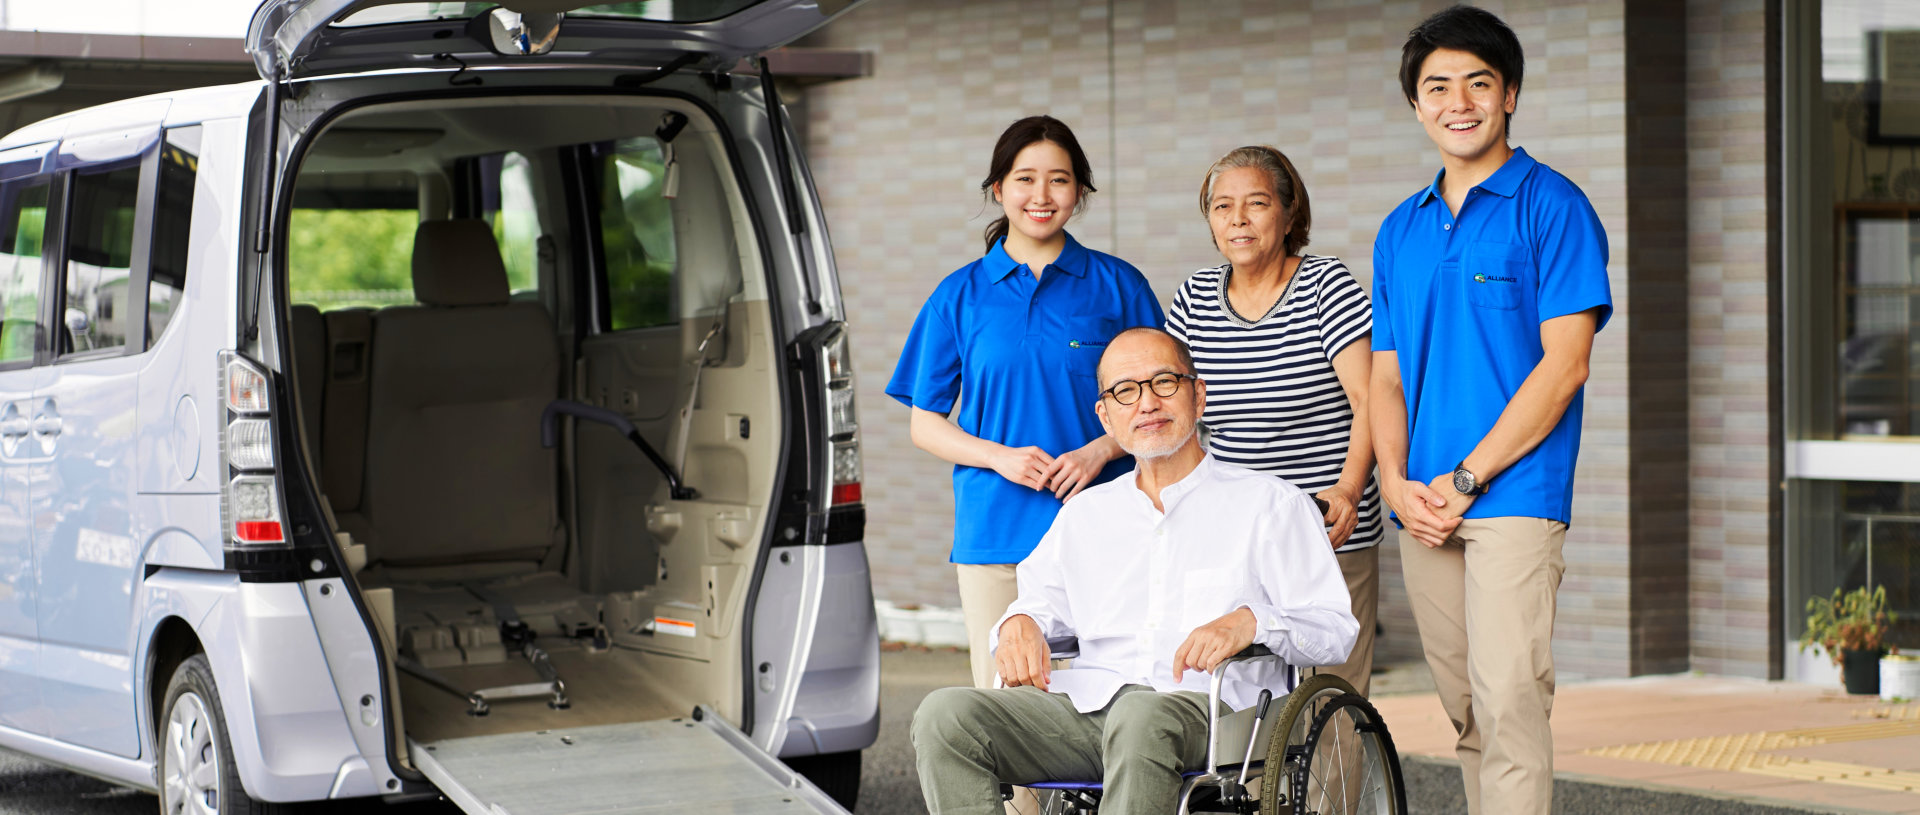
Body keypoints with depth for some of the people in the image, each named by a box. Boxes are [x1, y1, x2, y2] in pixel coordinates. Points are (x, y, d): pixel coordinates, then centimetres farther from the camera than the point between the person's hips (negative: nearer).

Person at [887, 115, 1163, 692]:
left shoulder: (1118, 286, 7)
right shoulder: (960, 296, 9)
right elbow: (925, 424, 10)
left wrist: (1099, 450, -9)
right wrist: (1000, 457, -8)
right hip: (994, 530, 1)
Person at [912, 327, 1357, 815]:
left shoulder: (1270, 504, 14)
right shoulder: (1085, 514, 29)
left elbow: (1334, 629, 5)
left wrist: (1250, 622, -15)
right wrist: (1019, 623, 8)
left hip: (1208, 707, -4)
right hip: (1090, 704, 5)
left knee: (1141, 718, -43)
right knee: (944, 715, -23)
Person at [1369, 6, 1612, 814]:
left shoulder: (1551, 205, -2)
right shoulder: (1400, 230, 17)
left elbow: (1563, 364, -9)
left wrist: (1465, 479, -11)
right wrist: (1397, 482, -2)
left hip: (1514, 496, -6)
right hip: (1423, 506, 6)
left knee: (1508, 701, -13)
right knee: (1466, 710, 8)